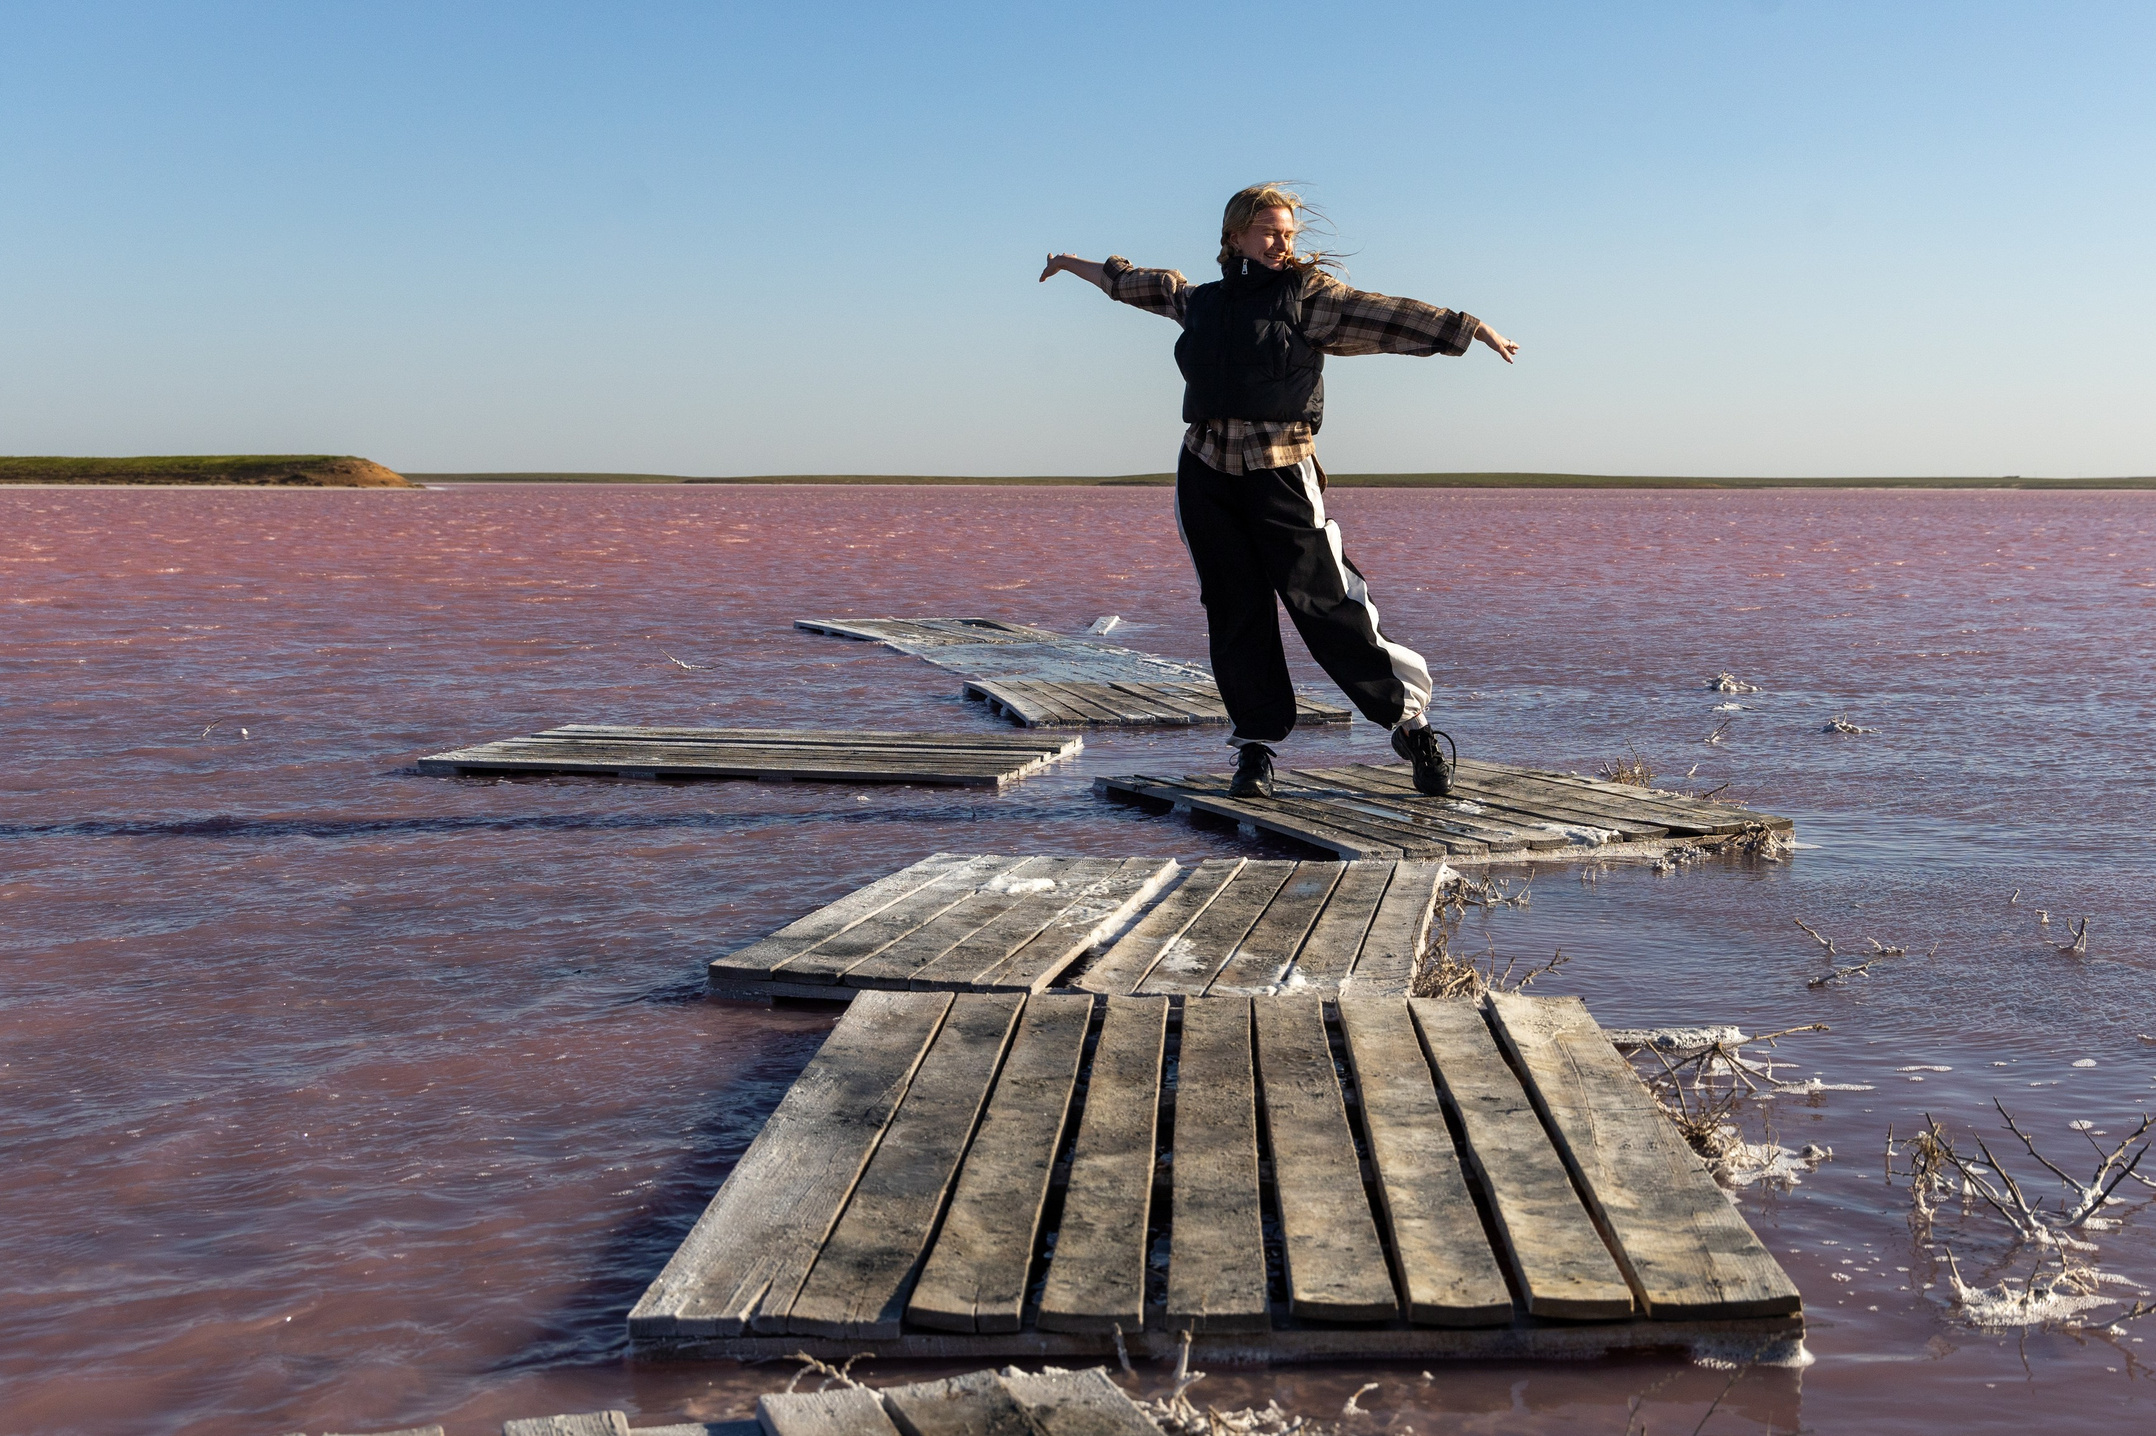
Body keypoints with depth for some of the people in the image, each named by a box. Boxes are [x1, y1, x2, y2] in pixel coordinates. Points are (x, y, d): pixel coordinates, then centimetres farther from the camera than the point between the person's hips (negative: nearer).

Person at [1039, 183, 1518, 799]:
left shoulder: (1309, 293, 4)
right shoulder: (1200, 300, 17)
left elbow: (1384, 316, -5)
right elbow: (1139, 283, 33)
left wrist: (1473, 327, -15)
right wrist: (1073, 264, 46)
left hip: (1279, 471, -4)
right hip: (1206, 473, 4)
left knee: (1323, 603, -8)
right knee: (1235, 615, 4)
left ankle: (1410, 721, 2)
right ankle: (1256, 745, 12)